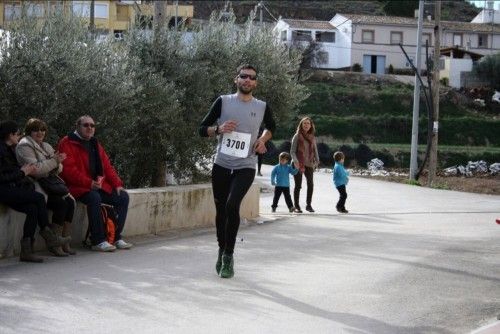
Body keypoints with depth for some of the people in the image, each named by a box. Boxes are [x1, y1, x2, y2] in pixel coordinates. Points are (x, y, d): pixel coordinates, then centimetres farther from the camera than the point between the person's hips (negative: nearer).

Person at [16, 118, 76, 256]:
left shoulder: (46, 146, 21)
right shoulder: (25, 146, -4)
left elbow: (58, 170, 15)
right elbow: (35, 169, -18)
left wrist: (58, 163, -8)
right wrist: (54, 161, -14)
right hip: (34, 187, -7)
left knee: (70, 201, -17)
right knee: (61, 203, -26)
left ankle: (65, 243, -16)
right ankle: (55, 245, -19)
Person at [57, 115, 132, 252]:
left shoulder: (95, 144, 19)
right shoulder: (67, 143, -5)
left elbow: (107, 166, 17)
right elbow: (69, 169, -16)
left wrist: (117, 184, 2)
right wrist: (89, 183, -25)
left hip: (99, 185, 8)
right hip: (79, 187, -8)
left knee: (123, 196, -6)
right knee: (94, 198, -36)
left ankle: (116, 237, -1)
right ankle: (98, 241, -30)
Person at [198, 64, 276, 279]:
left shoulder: (262, 107, 5)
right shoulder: (223, 102, 2)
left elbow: (271, 126, 27)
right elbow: (202, 129, 6)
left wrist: (263, 139, 6)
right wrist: (218, 129, -14)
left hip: (245, 167, -1)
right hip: (221, 165, 1)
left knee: (232, 205, -22)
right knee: (221, 210, 8)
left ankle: (228, 256, -11)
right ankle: (222, 250, 31)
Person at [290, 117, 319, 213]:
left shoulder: (312, 137, 13)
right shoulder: (297, 136, 1)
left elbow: (315, 151, 14)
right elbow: (292, 151, -3)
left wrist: (317, 161, -2)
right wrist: (295, 161, -19)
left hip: (309, 164, 3)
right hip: (298, 164, -3)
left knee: (310, 184, -11)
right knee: (298, 185, -1)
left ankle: (308, 205, 1)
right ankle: (296, 206, 8)